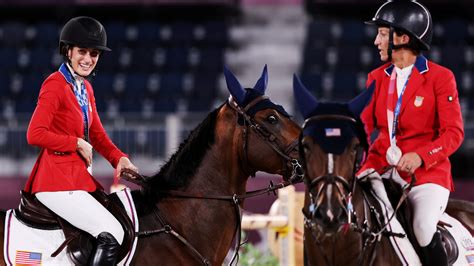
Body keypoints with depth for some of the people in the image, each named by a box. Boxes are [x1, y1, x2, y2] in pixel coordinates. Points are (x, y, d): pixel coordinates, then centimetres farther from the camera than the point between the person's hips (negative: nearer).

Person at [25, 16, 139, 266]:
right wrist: (77, 144, -14)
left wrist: (119, 158, -2)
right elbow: (35, 134, -20)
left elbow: (97, 135, 17)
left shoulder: (85, 87, 15)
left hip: (79, 175, 10)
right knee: (112, 232, -19)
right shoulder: (55, 85, -13)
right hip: (57, 180, -10)